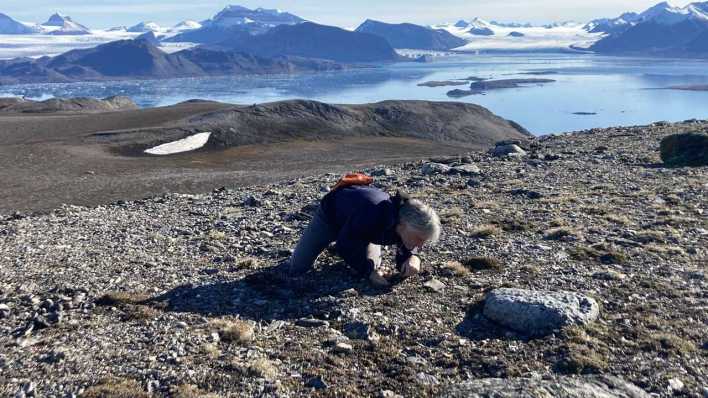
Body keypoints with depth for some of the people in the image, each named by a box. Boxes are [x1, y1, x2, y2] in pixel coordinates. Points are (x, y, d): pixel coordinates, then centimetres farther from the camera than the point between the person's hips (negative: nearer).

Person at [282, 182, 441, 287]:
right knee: (296, 271, -2)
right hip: (330, 214, -5)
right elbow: (344, 245, -33)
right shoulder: (373, 215, -47)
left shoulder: (409, 222, -26)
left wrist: (413, 258, -34)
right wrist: (369, 272, -37)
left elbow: (405, 254, -11)